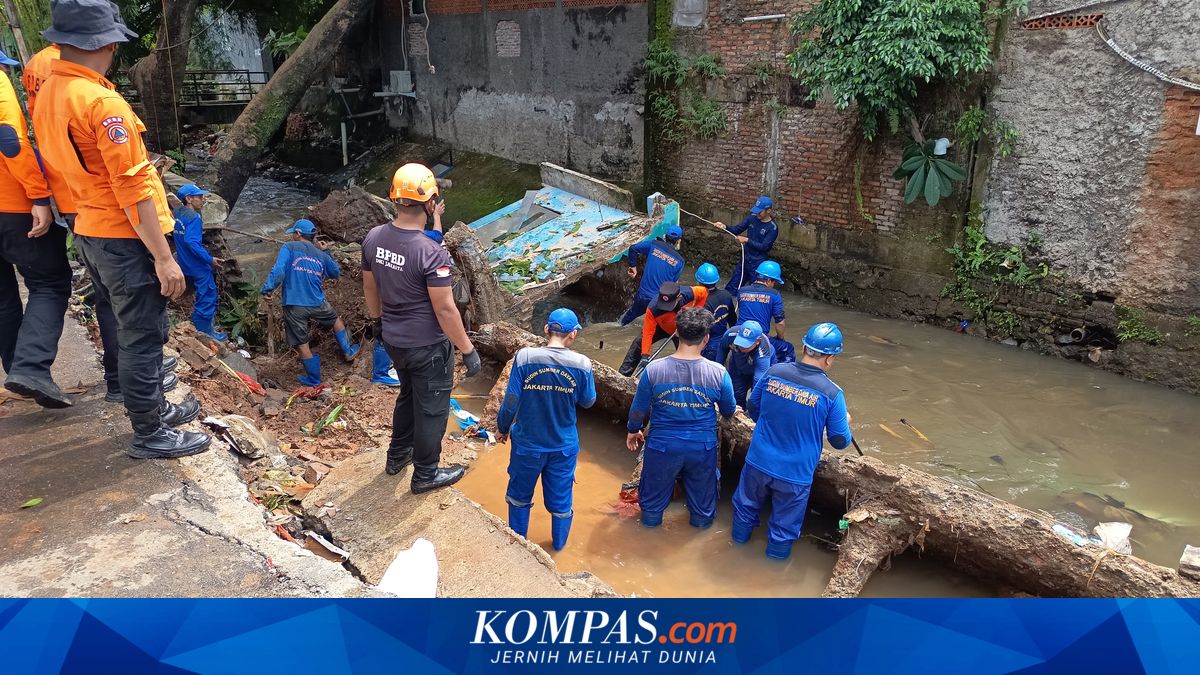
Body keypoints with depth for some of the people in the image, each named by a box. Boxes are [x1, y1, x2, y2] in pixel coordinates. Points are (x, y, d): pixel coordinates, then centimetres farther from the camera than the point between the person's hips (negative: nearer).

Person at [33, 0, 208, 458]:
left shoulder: (47, 96, 7)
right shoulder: (103, 102, -20)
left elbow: (61, 166, 15)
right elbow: (133, 189, -22)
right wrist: (164, 257, -20)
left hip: (88, 233, 9)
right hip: (125, 238, -9)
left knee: (131, 330, 20)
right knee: (143, 337, 1)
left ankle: (153, 407, 34)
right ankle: (149, 435, 12)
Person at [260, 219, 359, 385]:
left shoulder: (289, 248, -2)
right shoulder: (321, 255, 11)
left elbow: (278, 270, -16)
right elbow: (336, 273, 27)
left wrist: (267, 289, -13)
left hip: (294, 306, -3)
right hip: (317, 303, 3)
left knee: (301, 344, 8)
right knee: (336, 320, 33)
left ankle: (313, 380, 18)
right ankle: (348, 351, 40)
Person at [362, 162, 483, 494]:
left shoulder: (373, 238, -6)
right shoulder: (431, 252, -28)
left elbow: (369, 287, 8)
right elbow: (445, 309, -24)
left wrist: (376, 320, 25)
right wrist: (468, 351, -14)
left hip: (393, 340, 7)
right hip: (427, 346, -7)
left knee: (408, 394, 29)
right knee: (431, 409, 12)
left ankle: (397, 456, 46)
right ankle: (426, 474, 29)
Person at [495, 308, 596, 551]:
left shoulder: (525, 357, -19)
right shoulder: (582, 364, -16)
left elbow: (511, 402, -14)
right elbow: (588, 401, 0)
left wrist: (503, 428, 4)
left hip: (527, 443, 0)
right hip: (564, 446, 1)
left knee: (520, 495, 24)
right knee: (560, 499, 20)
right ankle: (559, 545, 41)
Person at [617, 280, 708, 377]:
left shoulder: (689, 294, -38)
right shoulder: (653, 309, -41)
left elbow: (704, 292, -16)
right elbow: (648, 333, -34)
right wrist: (645, 356, -37)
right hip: (662, 328, -1)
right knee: (638, 343, -13)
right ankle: (622, 374, -3)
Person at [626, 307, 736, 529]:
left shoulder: (653, 370, -20)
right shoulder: (718, 373, -18)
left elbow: (638, 409, -6)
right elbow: (729, 411, 0)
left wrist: (633, 431, 14)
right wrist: (729, 411, 26)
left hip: (662, 446, 0)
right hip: (703, 448, 0)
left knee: (655, 489, 26)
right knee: (702, 491, 27)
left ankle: (650, 521, 49)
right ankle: (702, 521, 50)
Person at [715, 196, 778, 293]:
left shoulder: (772, 229, -16)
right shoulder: (752, 218, -1)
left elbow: (764, 247, -20)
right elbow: (737, 229, 3)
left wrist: (747, 240, -22)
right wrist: (725, 227, -16)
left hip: (759, 264, -5)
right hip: (745, 260, 5)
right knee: (730, 288, 11)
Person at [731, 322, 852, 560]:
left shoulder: (774, 372, -11)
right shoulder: (832, 393, -19)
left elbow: (752, 410, 5)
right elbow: (840, 442, -8)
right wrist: (846, 421, 13)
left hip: (758, 462, 3)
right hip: (795, 475, -3)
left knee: (746, 508, 28)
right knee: (783, 530, 18)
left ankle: (738, 544, 50)